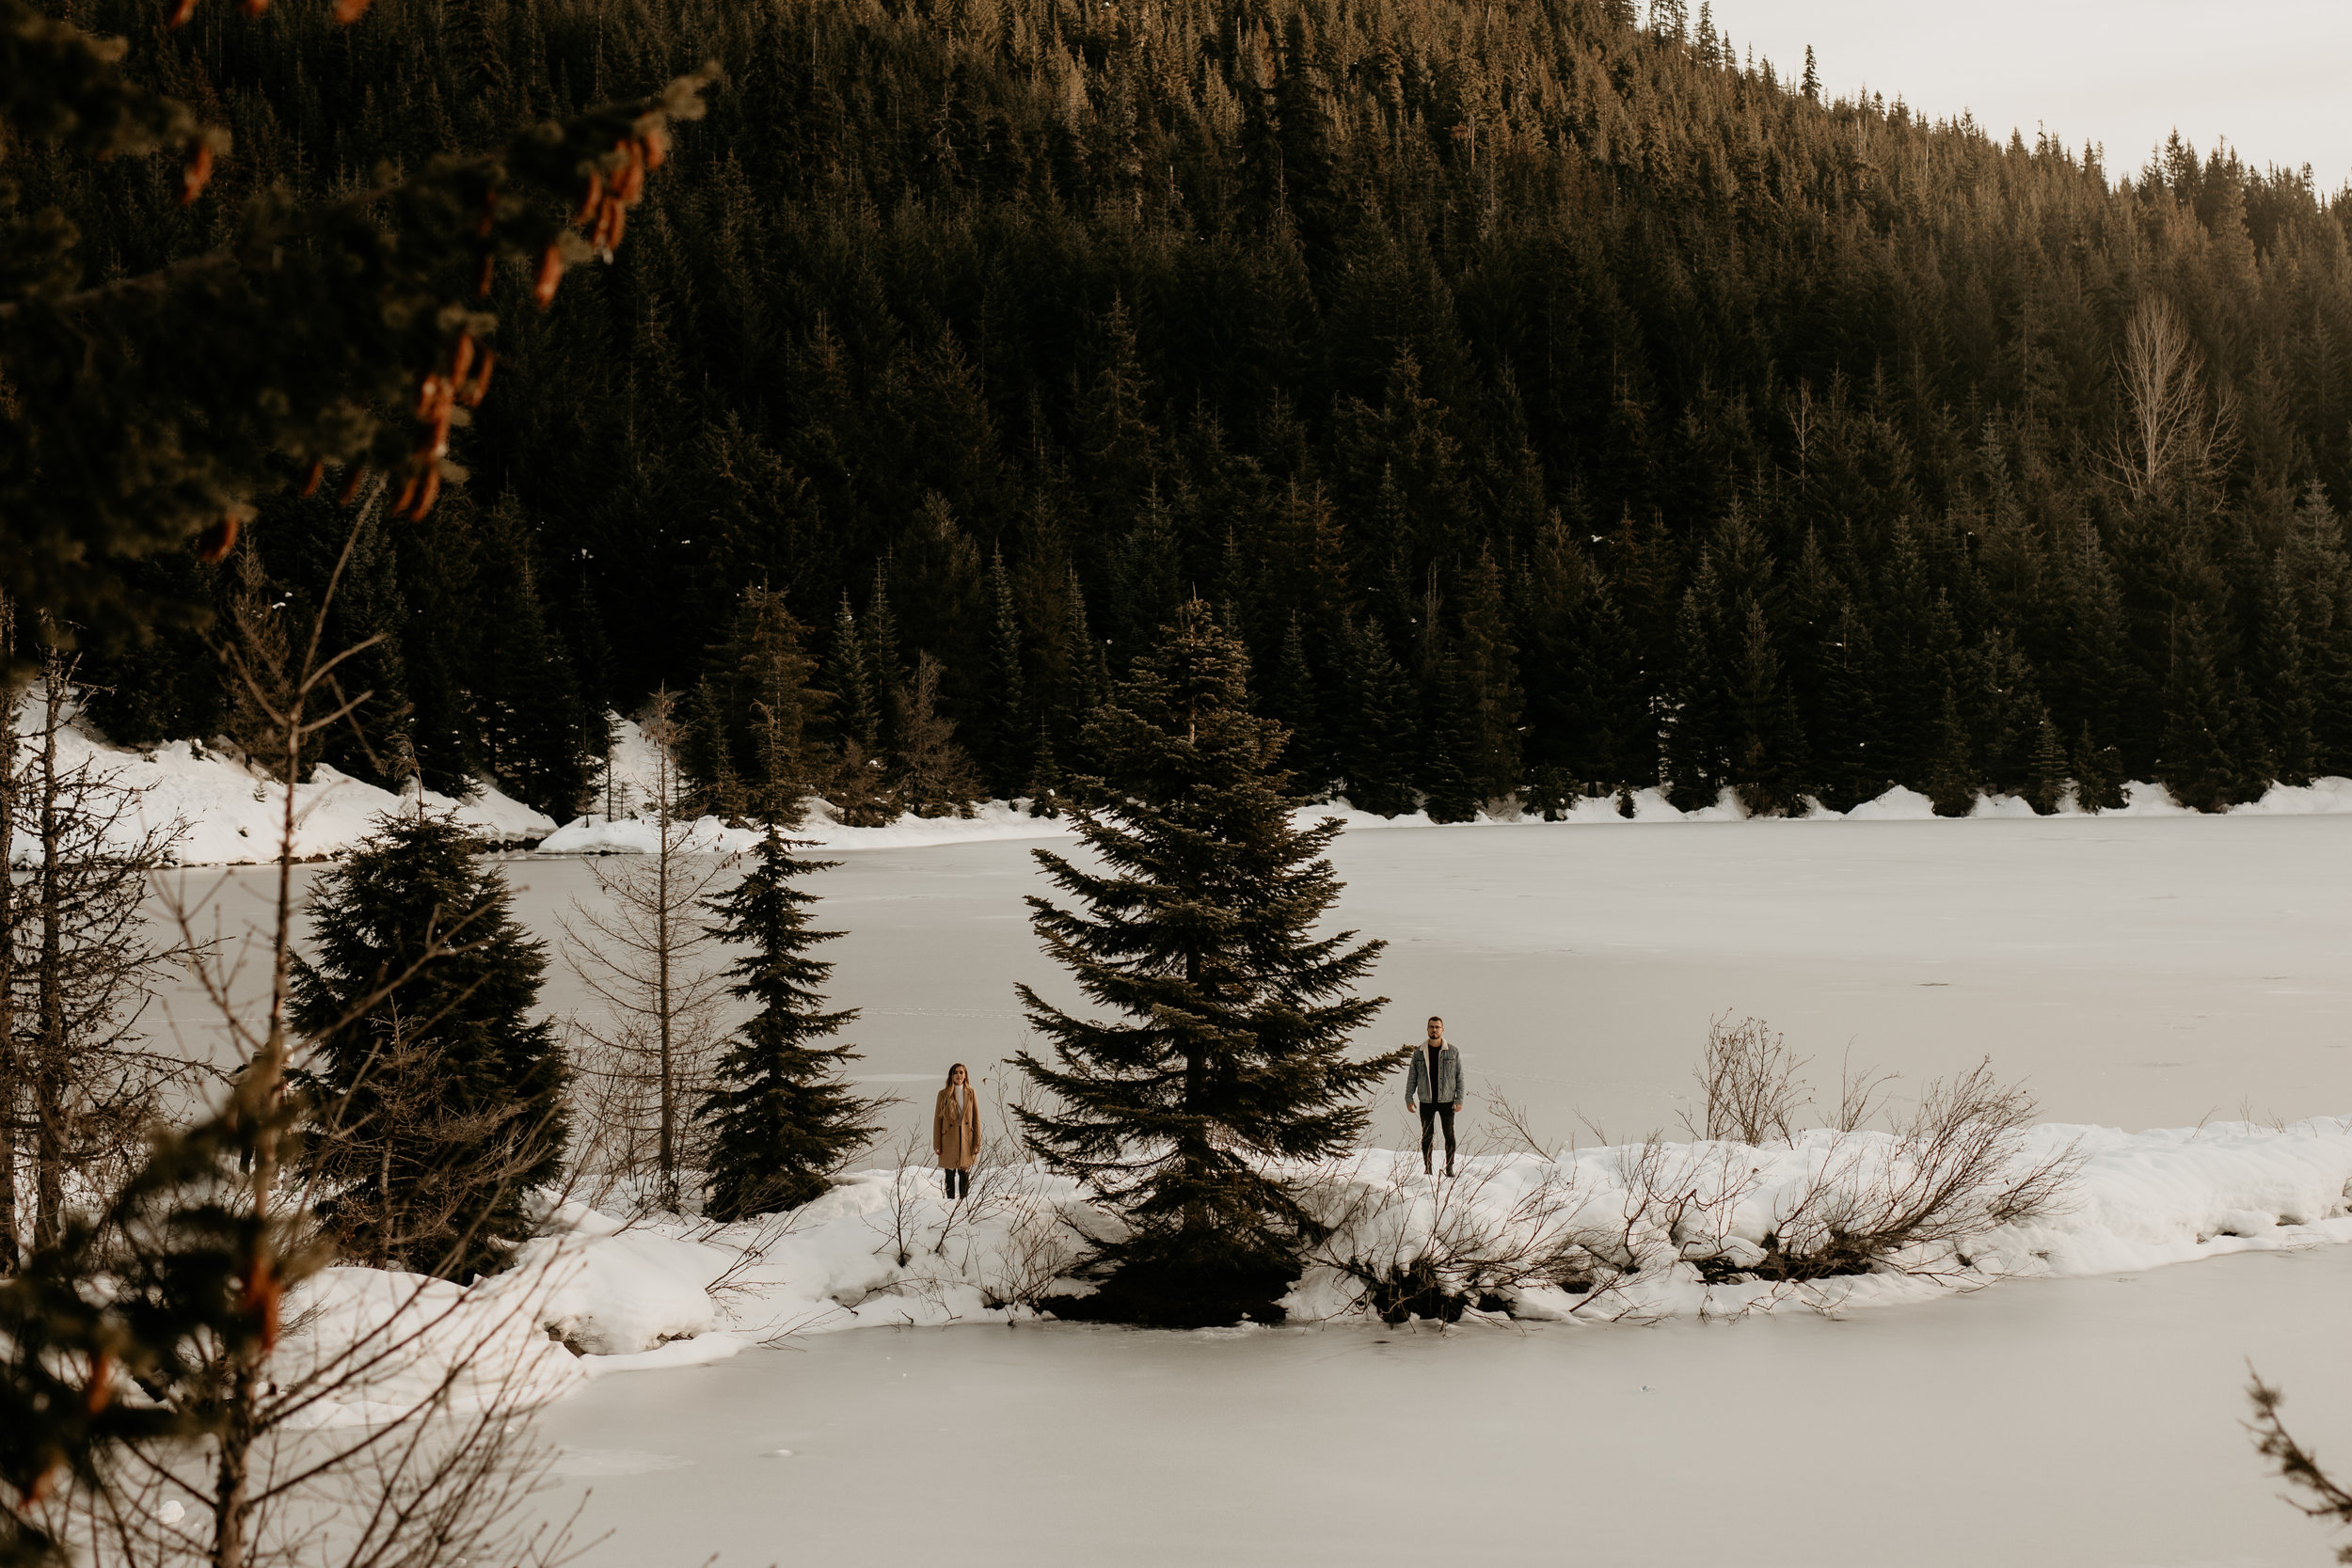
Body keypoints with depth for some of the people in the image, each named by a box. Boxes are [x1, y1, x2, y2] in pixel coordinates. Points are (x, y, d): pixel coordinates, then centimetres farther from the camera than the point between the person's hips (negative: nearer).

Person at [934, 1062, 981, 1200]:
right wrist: (936, 1145, -3)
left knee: (964, 1173, 3)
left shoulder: (971, 1093, 5)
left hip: (966, 1139, 1)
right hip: (949, 1139, -1)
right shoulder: (943, 1094, 1)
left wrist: (977, 1143, -2)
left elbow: (976, 1119, 5)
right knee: (950, 1174, 2)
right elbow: (937, 1119, 1)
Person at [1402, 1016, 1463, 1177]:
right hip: (1426, 1102, 1)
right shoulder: (1419, 1053, 4)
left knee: (1449, 1134, 2)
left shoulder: (1453, 1052, 2)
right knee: (1426, 1136, 4)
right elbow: (1412, 1077, 9)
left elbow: (1459, 1077, 4)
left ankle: (1449, 1166, 12)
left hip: (1447, 1101, -1)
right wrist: (1409, 1098, 3)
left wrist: (1459, 1100, -2)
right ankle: (1427, 1168, 11)